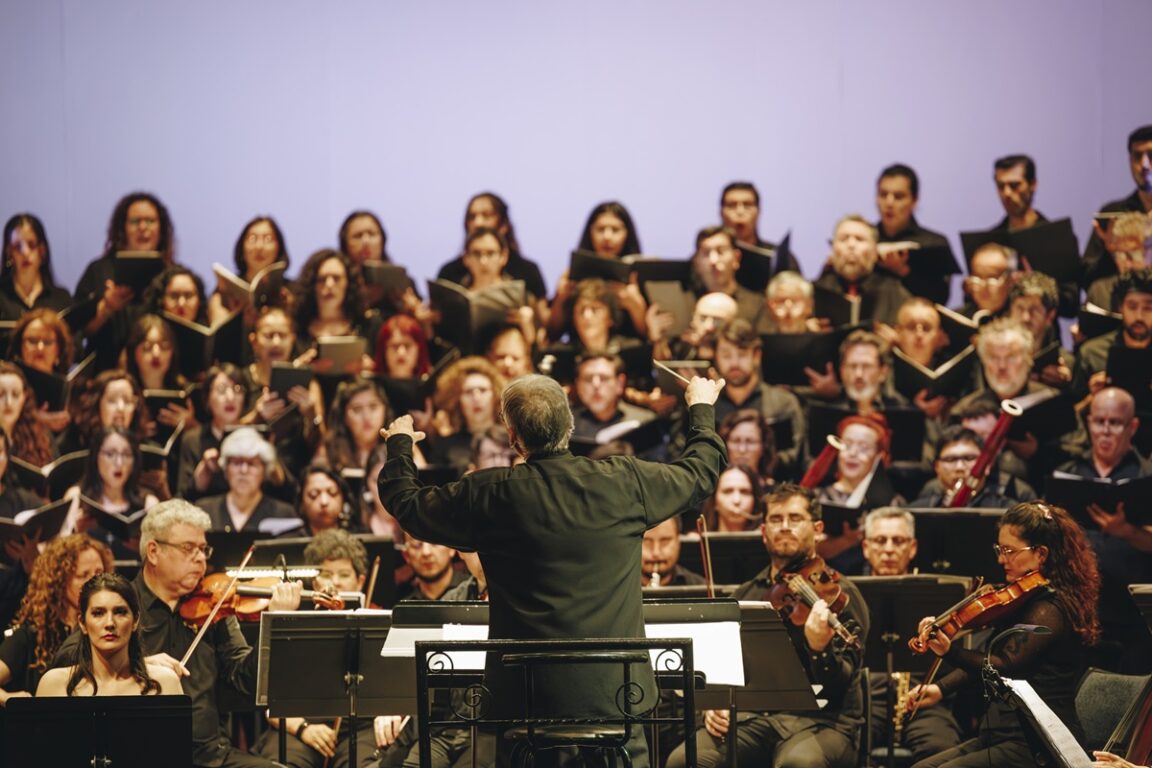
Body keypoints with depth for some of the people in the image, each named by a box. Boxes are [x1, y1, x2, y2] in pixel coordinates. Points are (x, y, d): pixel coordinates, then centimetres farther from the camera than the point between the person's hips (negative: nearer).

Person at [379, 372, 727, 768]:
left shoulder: (488, 495, -8)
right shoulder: (625, 482, -4)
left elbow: (405, 504, 10)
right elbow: (700, 473, 15)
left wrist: (399, 444, 30)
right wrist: (701, 409, 35)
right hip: (617, 691, 1)